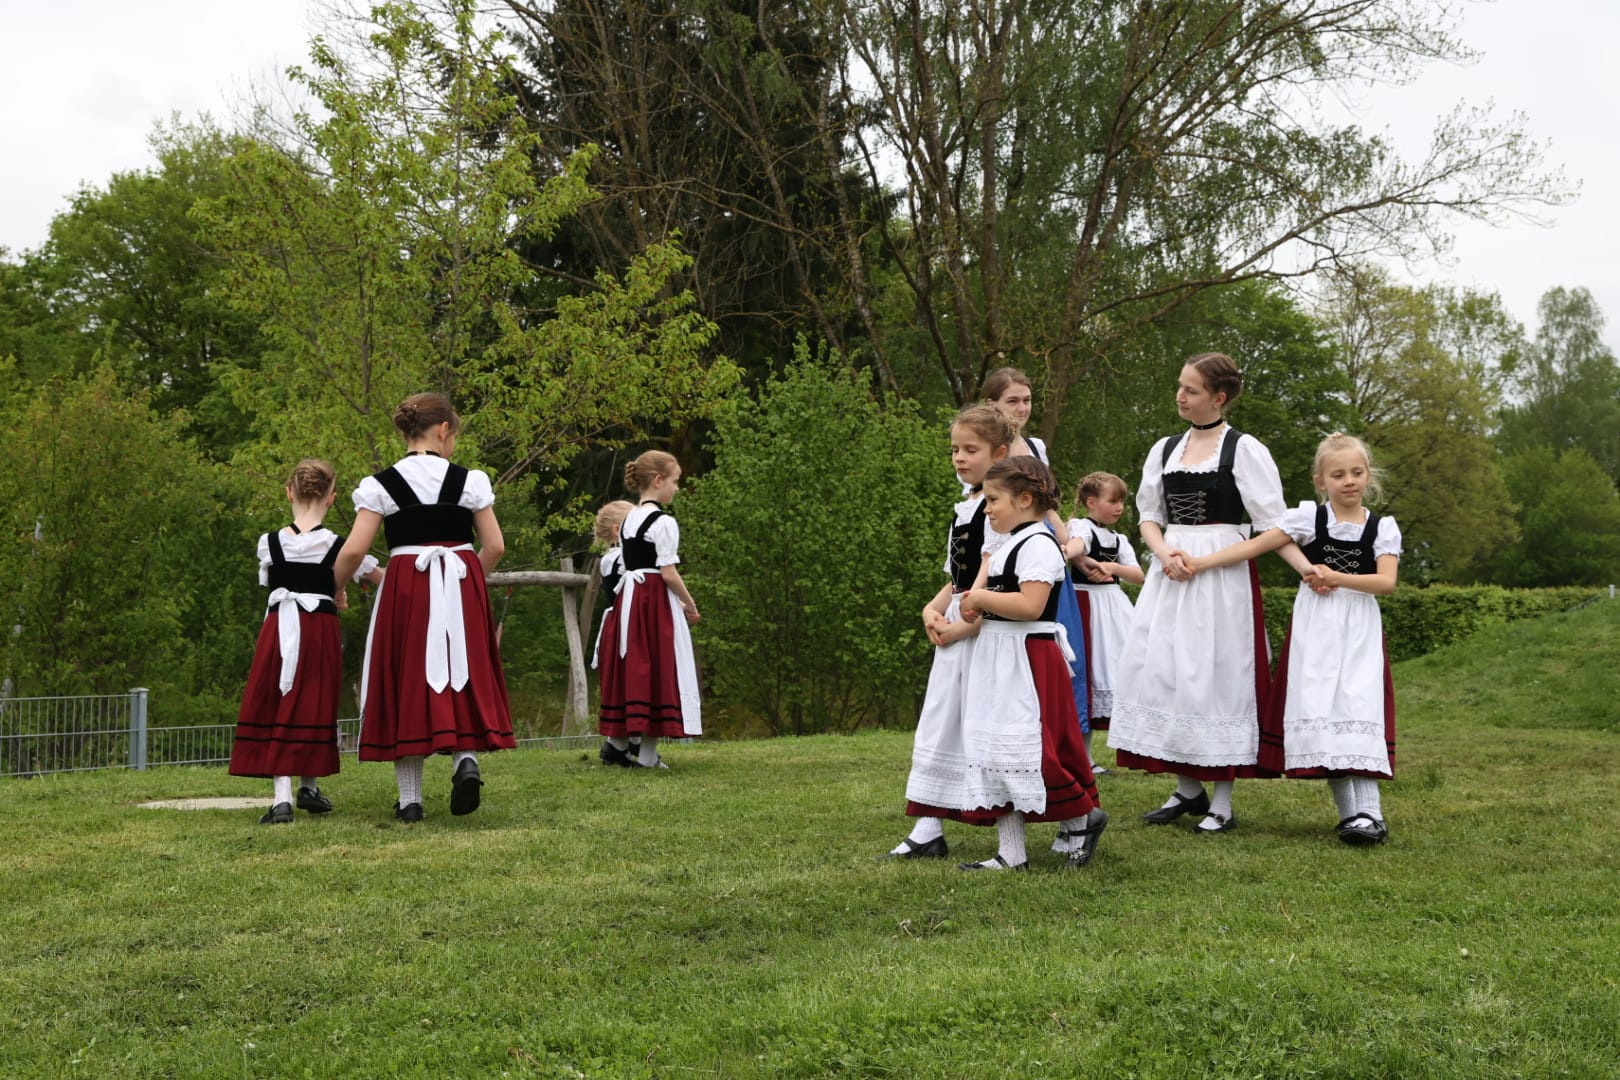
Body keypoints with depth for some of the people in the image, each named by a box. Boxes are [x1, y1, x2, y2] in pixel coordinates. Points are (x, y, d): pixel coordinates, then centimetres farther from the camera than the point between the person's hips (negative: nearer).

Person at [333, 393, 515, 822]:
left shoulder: (380, 485, -2)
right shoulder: (471, 480, 0)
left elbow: (353, 550, -8)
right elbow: (495, 547, 0)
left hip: (405, 591, 0)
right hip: (462, 589, 0)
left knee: (407, 683, 7)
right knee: (464, 677, 13)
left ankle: (409, 798, 11)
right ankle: (467, 758, -12)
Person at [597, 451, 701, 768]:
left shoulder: (627, 520, 12)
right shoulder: (663, 522, -13)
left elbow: (629, 566, 13)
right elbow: (668, 573, -16)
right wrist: (690, 605, -4)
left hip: (629, 598, 8)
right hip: (657, 600, -8)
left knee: (632, 668, 14)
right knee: (658, 669, -2)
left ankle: (617, 741, 15)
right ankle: (648, 753, -1)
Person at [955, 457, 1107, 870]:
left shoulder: (1037, 544, -14)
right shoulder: (1006, 547, 17)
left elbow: (1030, 604, -25)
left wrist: (981, 599, -15)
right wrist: (976, 599, 7)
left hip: (1028, 661, -10)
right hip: (997, 662, 10)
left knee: (1027, 751, -10)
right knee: (996, 753, 7)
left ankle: (1082, 817, 13)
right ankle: (1010, 854, 10)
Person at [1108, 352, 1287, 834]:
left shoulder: (1244, 450, -4)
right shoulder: (1165, 449, 12)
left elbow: (1273, 526, -6)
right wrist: (1165, 552, -4)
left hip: (1223, 576, -6)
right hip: (1170, 574, 6)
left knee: (1217, 676, -4)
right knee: (1161, 671, 4)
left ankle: (1221, 802, 5)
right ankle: (1188, 789, 17)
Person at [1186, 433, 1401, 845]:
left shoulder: (1382, 527, 4)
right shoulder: (1309, 517, 3)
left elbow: (1386, 582, -7)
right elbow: (1255, 545, -1)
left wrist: (1336, 578, -17)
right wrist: (1199, 563, -6)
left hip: (1359, 629, -1)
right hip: (1315, 626, 1)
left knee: (1359, 709, -13)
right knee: (1319, 710, -7)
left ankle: (1369, 812, -17)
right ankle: (1349, 810, -2)